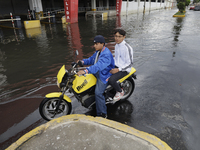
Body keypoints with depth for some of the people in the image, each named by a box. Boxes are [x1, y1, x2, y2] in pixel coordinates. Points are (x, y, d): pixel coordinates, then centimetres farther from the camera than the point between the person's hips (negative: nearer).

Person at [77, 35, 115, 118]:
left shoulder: (107, 54, -25)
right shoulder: (98, 52, 8)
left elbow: (99, 66, -40)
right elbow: (92, 59, 18)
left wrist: (85, 71, -50)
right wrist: (83, 61, -3)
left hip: (104, 75, -10)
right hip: (96, 73, 10)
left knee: (98, 93, -18)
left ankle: (102, 114, -4)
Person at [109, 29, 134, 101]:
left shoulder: (127, 48, -21)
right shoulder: (116, 45, 6)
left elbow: (130, 64, -19)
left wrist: (118, 69, -26)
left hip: (124, 69, -8)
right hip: (116, 66, 8)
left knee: (111, 80, -28)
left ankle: (120, 91, 2)